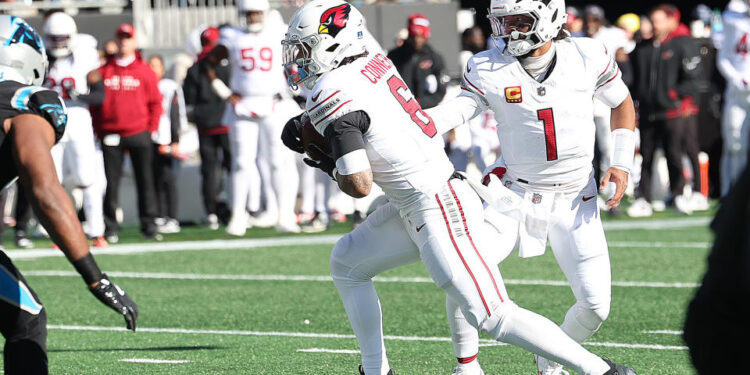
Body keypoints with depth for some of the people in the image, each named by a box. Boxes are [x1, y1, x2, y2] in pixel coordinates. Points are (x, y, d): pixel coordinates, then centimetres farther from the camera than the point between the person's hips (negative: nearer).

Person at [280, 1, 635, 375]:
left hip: (439, 213, -10)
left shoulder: (333, 95, -18)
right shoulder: (372, 62, 7)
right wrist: (302, 124, 15)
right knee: (347, 264, 20)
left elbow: (359, 185, -23)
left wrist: (328, 165, -2)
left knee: (493, 317, -11)